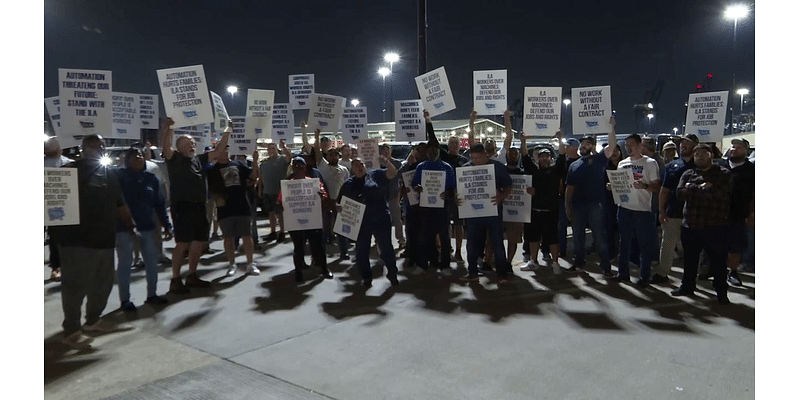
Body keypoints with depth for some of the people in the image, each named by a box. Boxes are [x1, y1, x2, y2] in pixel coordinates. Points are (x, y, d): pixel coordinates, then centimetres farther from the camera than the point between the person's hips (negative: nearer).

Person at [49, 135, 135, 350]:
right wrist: (59, 230, -20)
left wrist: (132, 225, 21)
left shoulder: (109, 172, 13)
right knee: (75, 286, -1)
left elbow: (119, 203, 20)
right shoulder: (69, 171, -5)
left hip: (104, 239, 7)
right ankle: (71, 331, 10)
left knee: (103, 283, 15)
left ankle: (93, 320, 32)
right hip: (77, 241, -7)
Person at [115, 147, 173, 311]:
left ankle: (151, 294, 24)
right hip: (125, 227, -4)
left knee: (152, 260, 10)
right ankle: (125, 300, 12)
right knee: (125, 262, 3)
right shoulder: (119, 177, -4)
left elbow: (159, 203, 6)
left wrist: (166, 225, 3)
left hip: (147, 226, 4)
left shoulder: (151, 178, 6)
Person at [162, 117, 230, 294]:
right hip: (182, 206, -7)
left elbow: (218, 151, 16)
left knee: (200, 241, 11)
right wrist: (169, 128, -31)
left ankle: (192, 276, 25)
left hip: (199, 206, 7)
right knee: (183, 242, -9)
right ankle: (175, 280, 0)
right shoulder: (175, 159, -1)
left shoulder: (199, 159, 15)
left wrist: (227, 132, 12)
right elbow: (165, 146, -21)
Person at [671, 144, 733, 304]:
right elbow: (680, 193, -4)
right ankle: (687, 286, 30)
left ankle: (721, 292, 16)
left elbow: (718, 193, -18)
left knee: (718, 261, 3)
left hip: (715, 226, -4)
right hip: (690, 225, 4)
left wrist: (692, 188, -9)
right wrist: (702, 188, -13)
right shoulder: (688, 174, 11)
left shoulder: (724, 174, 0)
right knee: (689, 259, 16)